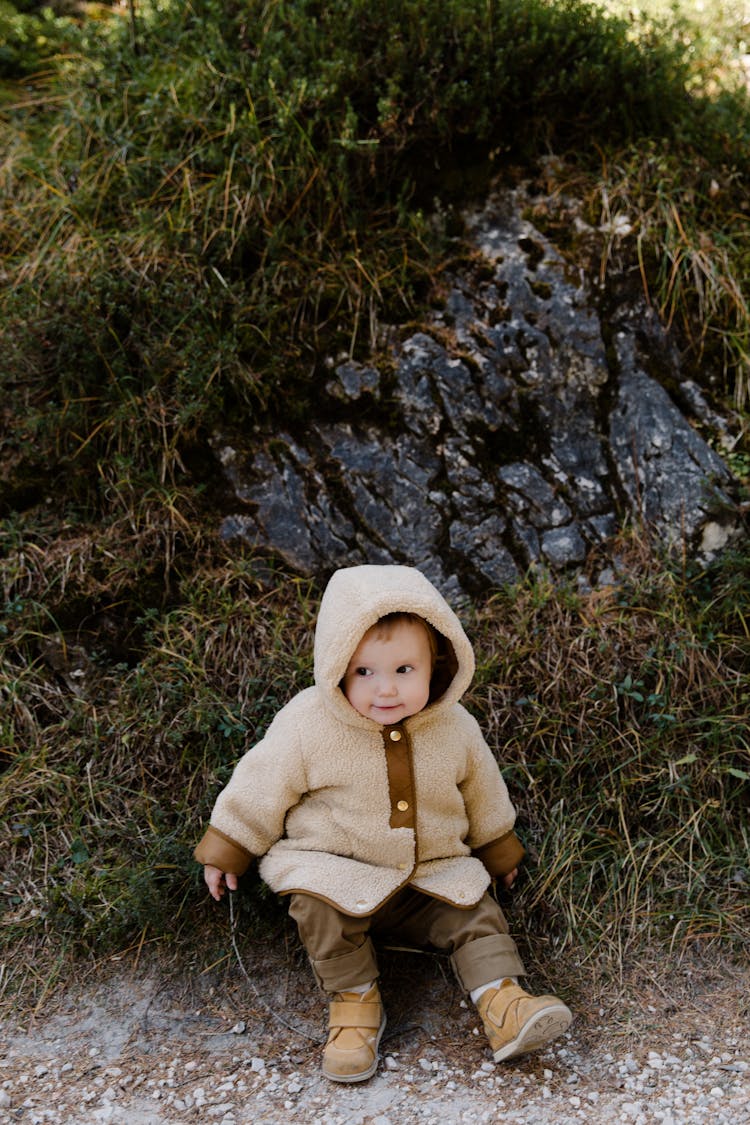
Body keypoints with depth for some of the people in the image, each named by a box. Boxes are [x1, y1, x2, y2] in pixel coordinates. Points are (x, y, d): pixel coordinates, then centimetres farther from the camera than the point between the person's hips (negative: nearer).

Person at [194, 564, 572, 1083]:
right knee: (321, 905, -28)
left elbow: (482, 791, 11)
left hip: (434, 871, 3)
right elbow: (262, 785, -4)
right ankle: (356, 998, -12)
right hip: (335, 866, -3)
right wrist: (227, 849, 3)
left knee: (476, 914, -12)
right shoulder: (308, 724, -16)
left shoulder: (454, 728, -7)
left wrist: (498, 848, 23)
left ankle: (502, 1001, -7)